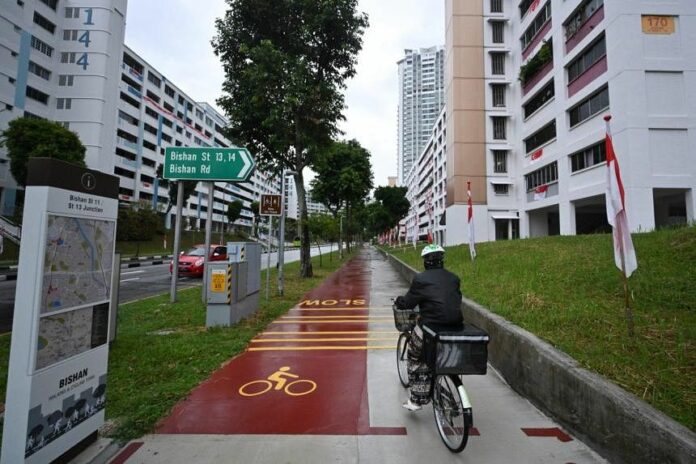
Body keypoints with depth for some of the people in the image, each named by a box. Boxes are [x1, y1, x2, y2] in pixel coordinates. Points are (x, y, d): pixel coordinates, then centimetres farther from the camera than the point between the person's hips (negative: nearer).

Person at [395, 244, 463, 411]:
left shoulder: (421, 279, -7)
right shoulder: (453, 278, 10)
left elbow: (407, 303, -2)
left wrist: (398, 301, 19)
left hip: (431, 328, -5)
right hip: (456, 328, 6)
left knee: (414, 357, 20)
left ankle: (416, 400, 21)